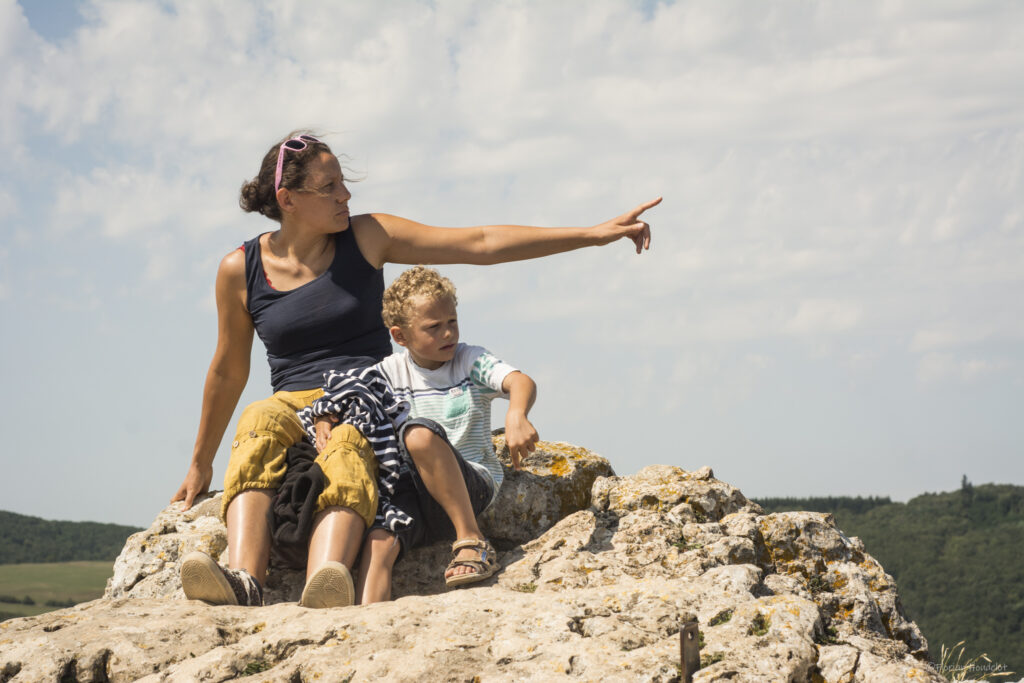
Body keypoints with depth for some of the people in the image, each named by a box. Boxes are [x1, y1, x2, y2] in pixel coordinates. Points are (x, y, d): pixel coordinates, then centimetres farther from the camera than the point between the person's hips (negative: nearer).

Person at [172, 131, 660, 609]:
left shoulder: (366, 238, 5)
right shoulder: (240, 270, 5)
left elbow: (480, 244, 1)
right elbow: (228, 372, 18)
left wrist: (593, 234, -6)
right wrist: (200, 463, 25)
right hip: (294, 407, 1)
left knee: (347, 448, -38)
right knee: (260, 423, -37)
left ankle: (322, 591, -66)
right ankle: (244, 581, -57)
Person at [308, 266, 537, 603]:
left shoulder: (471, 361, 3)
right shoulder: (389, 372, 11)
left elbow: (521, 381, -15)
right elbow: (333, 401, 13)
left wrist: (516, 416, -38)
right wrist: (323, 422, -12)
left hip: (471, 484, -3)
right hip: (410, 487, 3)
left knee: (419, 433, -32)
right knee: (379, 539, -28)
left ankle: (471, 541, -28)